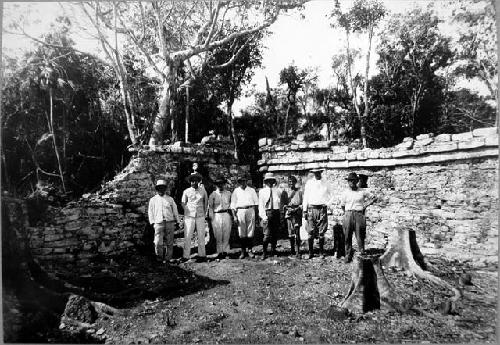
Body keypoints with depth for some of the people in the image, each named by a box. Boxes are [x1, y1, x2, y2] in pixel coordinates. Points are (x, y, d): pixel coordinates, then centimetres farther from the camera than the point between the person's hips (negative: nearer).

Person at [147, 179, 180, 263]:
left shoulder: (170, 199, 14)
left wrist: (177, 221, 12)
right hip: (159, 223, -1)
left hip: (170, 222, 1)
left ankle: (168, 258, 14)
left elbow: (175, 210, 16)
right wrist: (152, 222, 2)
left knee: (170, 242, 3)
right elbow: (150, 212, 12)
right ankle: (159, 257, 11)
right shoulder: (153, 200, 11)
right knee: (158, 242, -9)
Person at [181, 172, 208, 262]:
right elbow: (183, 203, 12)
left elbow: (206, 202, 18)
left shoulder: (203, 191, 4)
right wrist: (187, 212, 8)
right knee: (187, 236, -3)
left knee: (201, 236, 4)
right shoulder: (186, 192, 0)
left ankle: (202, 255, 13)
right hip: (189, 217, -1)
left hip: (200, 217, 2)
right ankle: (185, 256, 3)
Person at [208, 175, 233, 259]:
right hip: (216, 215, -1)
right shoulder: (213, 195, 5)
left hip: (226, 215, 1)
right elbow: (210, 207, 5)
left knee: (226, 235, 1)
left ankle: (225, 251, 11)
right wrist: (211, 217, -1)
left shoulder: (228, 193, 12)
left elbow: (231, 204, 18)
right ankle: (219, 252, 10)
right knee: (218, 235, 1)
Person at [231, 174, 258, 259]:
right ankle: (243, 251, 10)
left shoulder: (251, 190, 12)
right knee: (242, 233, 2)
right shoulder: (236, 191, 9)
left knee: (250, 232, 2)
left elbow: (256, 202, 11)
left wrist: (254, 211, -2)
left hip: (250, 210, 1)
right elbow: (233, 205, 6)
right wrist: (234, 216, -2)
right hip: (240, 211, 0)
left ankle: (250, 250, 10)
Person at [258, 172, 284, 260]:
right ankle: (264, 252, 3)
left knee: (275, 234, 6)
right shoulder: (262, 191, 6)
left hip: (276, 213, 3)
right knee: (267, 234, -8)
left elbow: (281, 203, 15)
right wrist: (263, 216, -11)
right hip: (266, 213, -2)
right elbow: (261, 205, 0)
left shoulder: (278, 191, 13)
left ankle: (273, 251, 20)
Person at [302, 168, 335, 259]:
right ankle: (310, 252, 6)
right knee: (310, 232, -2)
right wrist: (305, 210, 2)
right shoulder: (309, 183, 6)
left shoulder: (326, 184, 7)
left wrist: (327, 204, 3)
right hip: (311, 209, 0)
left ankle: (322, 252, 14)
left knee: (321, 233, 3)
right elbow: (305, 197, 7)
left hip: (322, 209, 0)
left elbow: (332, 195, 17)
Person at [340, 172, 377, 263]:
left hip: (359, 214, -1)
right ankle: (348, 256, 11)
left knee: (360, 237, -3)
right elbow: (342, 205, 17)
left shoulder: (363, 192, 6)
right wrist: (346, 213, 7)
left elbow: (374, 198, 13)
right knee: (347, 237, 2)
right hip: (348, 215, 2)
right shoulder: (345, 193, 10)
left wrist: (367, 204, 3)